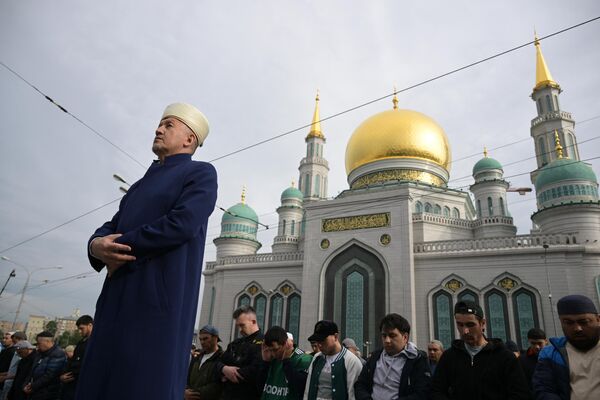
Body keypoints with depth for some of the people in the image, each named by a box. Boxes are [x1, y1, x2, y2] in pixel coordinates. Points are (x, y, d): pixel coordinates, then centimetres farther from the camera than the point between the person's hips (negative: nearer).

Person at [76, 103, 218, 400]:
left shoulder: (201, 173, 1)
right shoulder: (142, 184, 25)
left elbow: (182, 223, -15)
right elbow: (109, 229, 18)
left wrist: (119, 249, -8)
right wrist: (97, 245, -7)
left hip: (161, 294, -7)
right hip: (119, 296, 8)